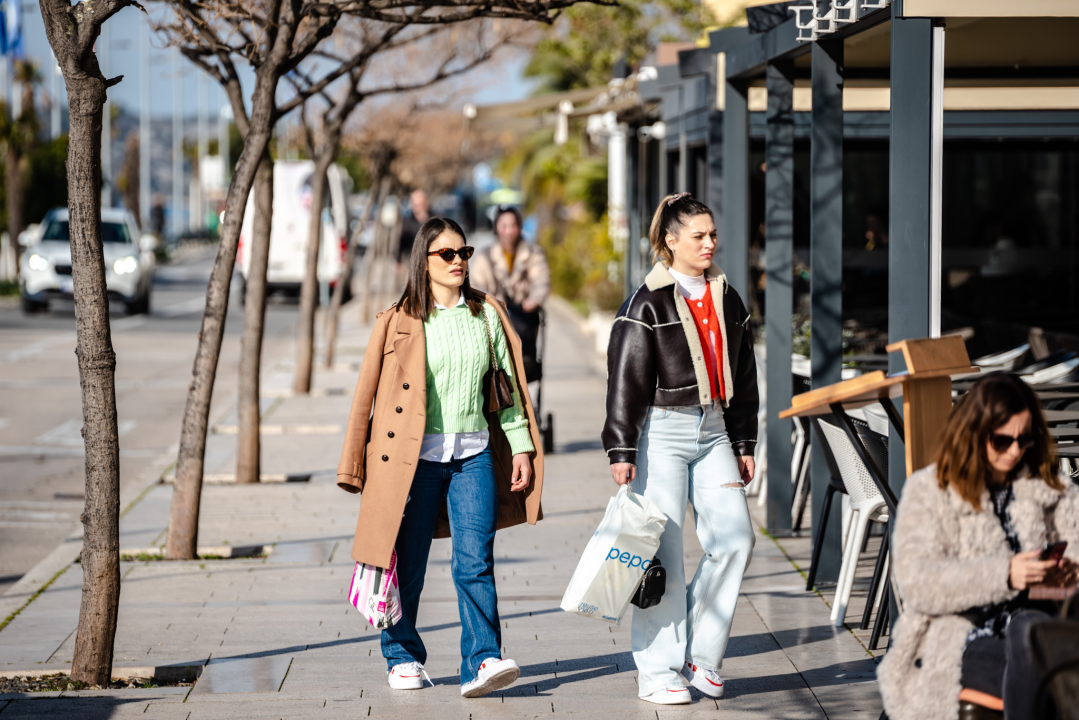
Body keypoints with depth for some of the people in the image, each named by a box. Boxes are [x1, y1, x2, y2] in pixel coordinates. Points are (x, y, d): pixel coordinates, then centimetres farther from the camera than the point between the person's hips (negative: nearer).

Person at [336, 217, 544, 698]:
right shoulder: (400, 321, 2)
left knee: (475, 559, -10)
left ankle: (482, 662, -15)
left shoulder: (486, 314, 10)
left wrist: (522, 447, 9)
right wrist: (358, 465, 1)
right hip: (416, 455, -1)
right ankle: (403, 657, 21)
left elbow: (508, 383, 14)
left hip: (473, 454, 2)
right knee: (408, 564, 5)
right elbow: (370, 393, 3)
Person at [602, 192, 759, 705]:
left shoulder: (726, 298, 13)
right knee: (663, 554, -4)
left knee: (735, 538, -5)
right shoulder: (648, 304, -6)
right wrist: (621, 450, -12)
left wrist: (744, 443, 17)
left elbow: (743, 376, 19)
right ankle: (658, 671, 5)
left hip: (712, 431, 6)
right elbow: (625, 380, -8)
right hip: (662, 431, -6)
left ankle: (699, 654, 9)